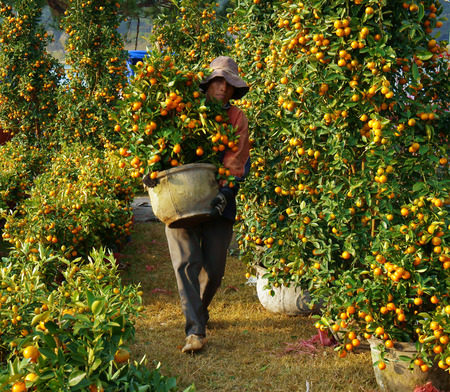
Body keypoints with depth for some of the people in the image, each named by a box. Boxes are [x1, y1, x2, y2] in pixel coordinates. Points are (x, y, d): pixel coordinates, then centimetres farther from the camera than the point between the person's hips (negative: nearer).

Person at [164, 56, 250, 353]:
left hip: (217, 203, 1)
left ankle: (200, 309, 31)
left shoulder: (236, 118, 8)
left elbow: (238, 162, 1)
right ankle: (195, 329, -12)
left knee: (214, 267, 1)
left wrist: (225, 192, -15)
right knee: (187, 262, -12)